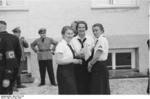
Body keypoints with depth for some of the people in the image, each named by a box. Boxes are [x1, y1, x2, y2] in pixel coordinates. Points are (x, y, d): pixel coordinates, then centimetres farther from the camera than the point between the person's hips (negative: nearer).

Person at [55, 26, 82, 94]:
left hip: (71, 71, 9)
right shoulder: (61, 45, -15)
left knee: (74, 91, 12)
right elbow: (58, 61, -22)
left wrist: (77, 60, 6)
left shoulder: (70, 45, 12)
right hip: (64, 71, -9)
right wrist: (72, 60, -21)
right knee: (67, 92, -4)